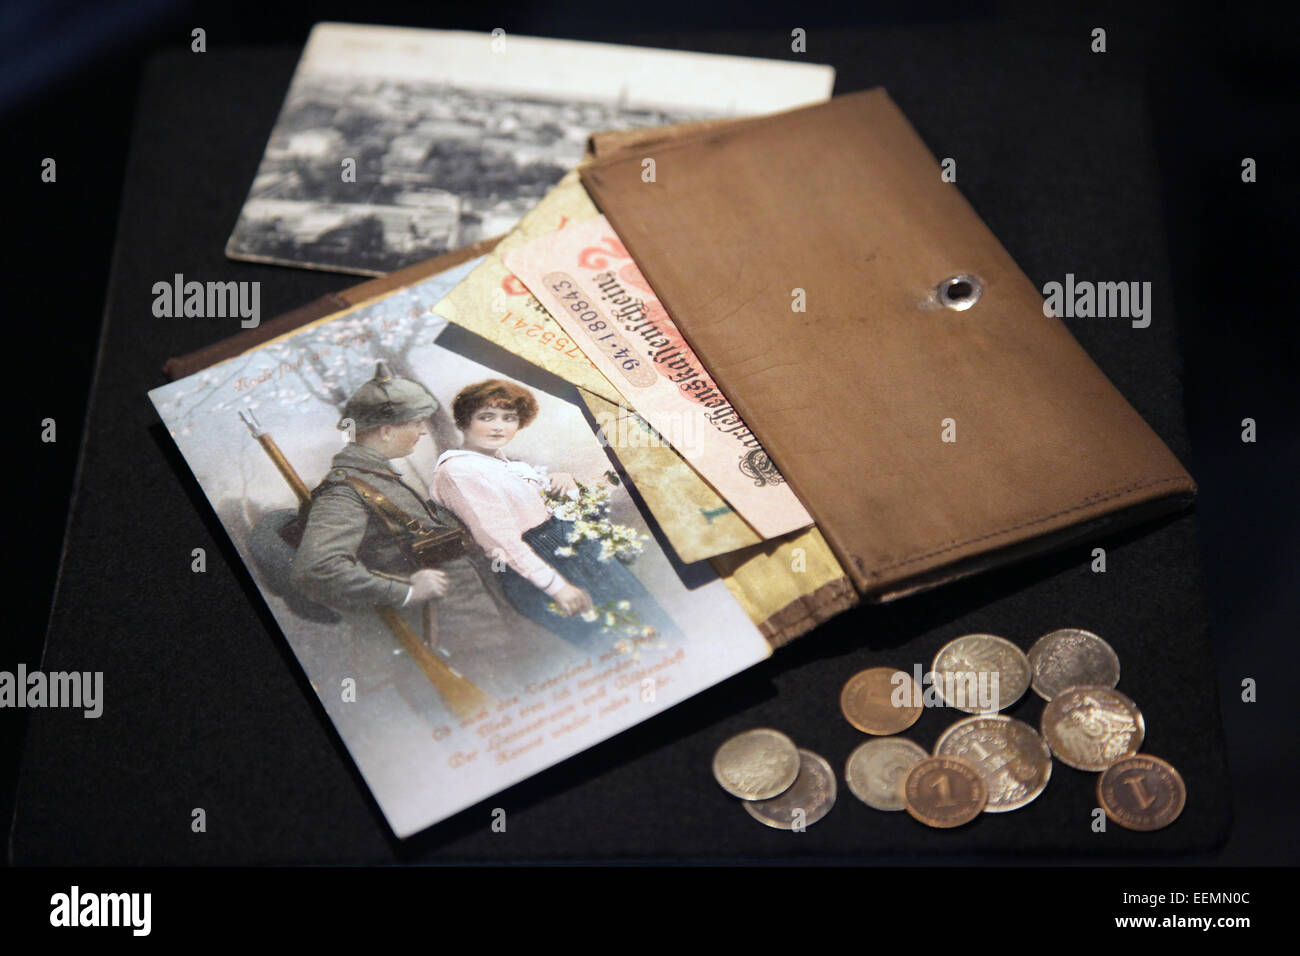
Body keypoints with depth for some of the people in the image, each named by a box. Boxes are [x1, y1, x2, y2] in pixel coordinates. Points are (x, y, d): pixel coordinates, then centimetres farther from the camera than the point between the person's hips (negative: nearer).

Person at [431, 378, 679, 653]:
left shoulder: (510, 464, 20)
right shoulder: (456, 470, -8)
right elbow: (500, 537, -17)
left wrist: (565, 480, 2)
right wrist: (556, 586, -23)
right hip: (529, 571, -8)